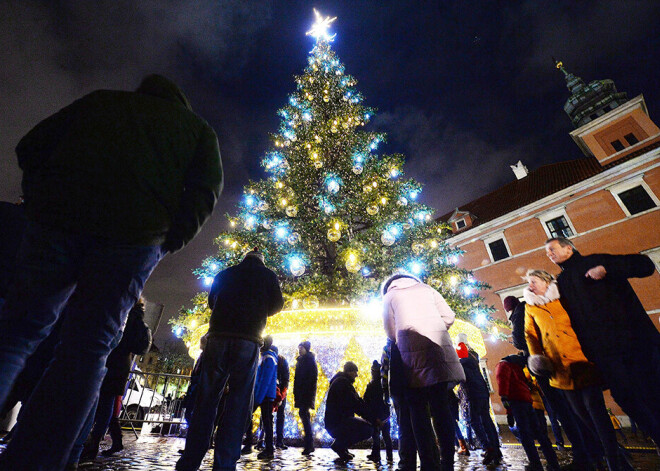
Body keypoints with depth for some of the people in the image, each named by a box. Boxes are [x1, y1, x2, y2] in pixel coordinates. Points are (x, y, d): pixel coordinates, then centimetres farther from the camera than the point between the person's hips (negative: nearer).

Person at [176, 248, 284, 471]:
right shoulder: (268, 275, 10)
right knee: (238, 402, 2)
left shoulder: (224, 274, 18)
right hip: (248, 340, -3)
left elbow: (211, 302, 25)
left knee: (206, 399, 9)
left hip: (217, 336, 3)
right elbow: (276, 305, 7)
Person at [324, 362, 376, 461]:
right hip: (336, 423, -11)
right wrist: (373, 419, -17)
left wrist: (372, 417, 7)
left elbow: (358, 402, 16)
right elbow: (355, 404, -22)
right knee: (367, 429, -21)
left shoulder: (342, 381, 18)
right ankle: (339, 445, -6)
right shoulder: (342, 382, -15)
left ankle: (342, 446, 15)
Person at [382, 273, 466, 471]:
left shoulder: (389, 296, 14)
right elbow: (449, 316, 10)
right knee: (442, 407, 7)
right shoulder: (426, 288, 20)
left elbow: (391, 332, 7)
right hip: (439, 348, 3)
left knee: (418, 410, 4)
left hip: (412, 353, -2)